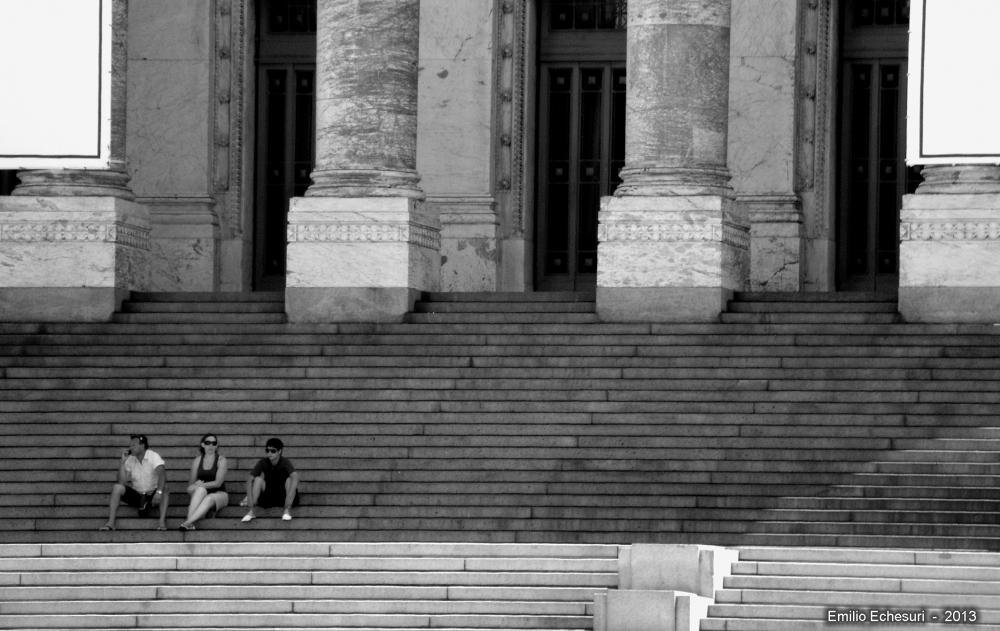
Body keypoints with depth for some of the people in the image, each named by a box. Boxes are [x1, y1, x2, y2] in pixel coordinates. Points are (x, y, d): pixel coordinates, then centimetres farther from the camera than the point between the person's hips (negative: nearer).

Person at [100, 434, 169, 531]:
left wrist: (159, 492, -46)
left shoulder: (153, 456, -13)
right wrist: (123, 463, -14)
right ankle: (111, 522, -24)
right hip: (136, 495, 3)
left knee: (165, 490, -34)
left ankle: (162, 523, -38)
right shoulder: (130, 460, -1)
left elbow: (162, 474, -30)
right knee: (117, 488, -20)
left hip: (152, 495, -3)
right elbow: (122, 482, -6)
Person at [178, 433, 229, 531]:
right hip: (200, 494, 2)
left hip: (218, 495, -2)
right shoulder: (197, 461, 10)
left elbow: (218, 483, -10)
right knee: (200, 490, -34)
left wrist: (200, 485, -18)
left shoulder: (221, 461, 1)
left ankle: (187, 523, -56)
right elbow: (191, 483, 8)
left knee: (209, 499, -38)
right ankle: (189, 521, -52)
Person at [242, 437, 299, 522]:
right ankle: (252, 510, -29)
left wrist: (289, 496, -49)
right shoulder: (263, 462, -10)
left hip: (283, 495, -2)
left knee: (289, 479, -28)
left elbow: (295, 477, -35)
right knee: (258, 479, -23)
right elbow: (249, 479, -18)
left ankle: (287, 510, -32)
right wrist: (249, 498, -34)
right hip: (268, 495, 2)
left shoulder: (285, 462, -17)